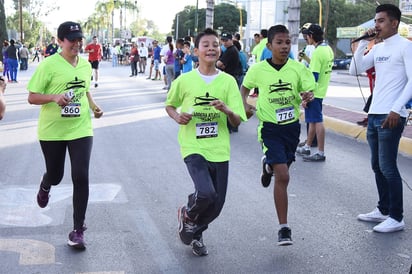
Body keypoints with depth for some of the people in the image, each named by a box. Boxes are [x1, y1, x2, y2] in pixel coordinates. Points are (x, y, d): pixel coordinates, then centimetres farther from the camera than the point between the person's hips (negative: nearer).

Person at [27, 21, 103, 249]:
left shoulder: (86, 65, 4)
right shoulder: (48, 65, -13)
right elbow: (32, 97, -11)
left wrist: (94, 106, 3)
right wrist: (54, 97, -29)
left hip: (81, 130, 3)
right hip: (52, 132, -3)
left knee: (81, 178, -8)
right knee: (55, 175, 13)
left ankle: (78, 230, 3)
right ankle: (45, 186, 54)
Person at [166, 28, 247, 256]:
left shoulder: (228, 81, 0)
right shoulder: (184, 80, -2)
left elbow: (237, 121, -2)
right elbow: (169, 105, 14)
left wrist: (227, 110, -23)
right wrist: (177, 117, -8)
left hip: (219, 150, 3)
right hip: (193, 147, -3)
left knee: (216, 205, 6)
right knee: (206, 193, -23)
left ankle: (195, 232, 38)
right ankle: (187, 215, 12)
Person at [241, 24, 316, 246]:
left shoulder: (298, 68, -4)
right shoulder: (258, 69, -7)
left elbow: (309, 90, -4)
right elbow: (245, 87, 11)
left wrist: (308, 96, -28)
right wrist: (245, 106, -7)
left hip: (291, 126, 3)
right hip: (270, 128, -3)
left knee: (283, 168, 22)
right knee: (282, 176, -13)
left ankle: (268, 165, 61)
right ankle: (284, 228, -5)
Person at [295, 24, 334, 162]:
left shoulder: (317, 52, -20)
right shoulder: (328, 49, 9)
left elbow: (314, 76, -22)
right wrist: (308, 60, 19)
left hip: (314, 92, -10)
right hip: (321, 90, 10)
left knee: (317, 121, -5)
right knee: (313, 120, 18)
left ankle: (320, 153, 0)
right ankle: (307, 147, 29)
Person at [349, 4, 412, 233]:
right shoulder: (377, 48, 14)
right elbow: (355, 70, 11)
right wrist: (363, 43, 3)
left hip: (391, 117, -8)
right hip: (374, 114, 8)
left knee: (388, 167, -7)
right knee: (377, 166, 13)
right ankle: (383, 210, 24)